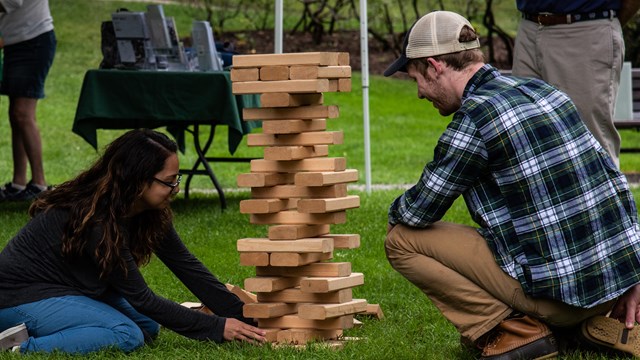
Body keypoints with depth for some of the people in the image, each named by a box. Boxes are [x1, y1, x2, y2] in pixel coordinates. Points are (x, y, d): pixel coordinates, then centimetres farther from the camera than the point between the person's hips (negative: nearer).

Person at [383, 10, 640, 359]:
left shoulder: (473, 120, -13)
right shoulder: (541, 89, 12)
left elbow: (418, 212, -2)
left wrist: (395, 212, 22)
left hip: (560, 289, -8)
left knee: (402, 241, 2)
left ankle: (514, 332, -3)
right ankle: (591, 326, 16)